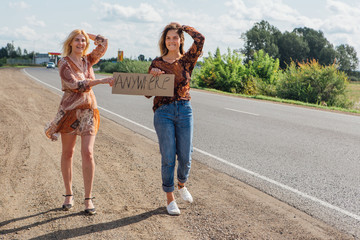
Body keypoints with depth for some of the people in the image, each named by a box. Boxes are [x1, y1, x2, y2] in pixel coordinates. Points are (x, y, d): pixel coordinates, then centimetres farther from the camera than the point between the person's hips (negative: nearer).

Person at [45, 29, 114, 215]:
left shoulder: (87, 60, 11)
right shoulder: (64, 63, -4)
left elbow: (103, 43, 10)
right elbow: (76, 85, -16)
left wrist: (86, 34, 12)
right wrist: (100, 81, -21)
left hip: (89, 110, 3)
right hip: (69, 110, -2)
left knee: (88, 153, -8)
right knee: (67, 153, 6)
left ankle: (88, 198, -3)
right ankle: (69, 195, 19)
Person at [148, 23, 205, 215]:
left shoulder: (187, 60, 5)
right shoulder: (157, 63, 5)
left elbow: (200, 39, -11)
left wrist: (183, 28, 5)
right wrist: (153, 76, -12)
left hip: (184, 110, 1)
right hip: (163, 112, -1)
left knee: (185, 157, 4)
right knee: (168, 158, -1)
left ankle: (181, 184, 36)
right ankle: (170, 198, 13)